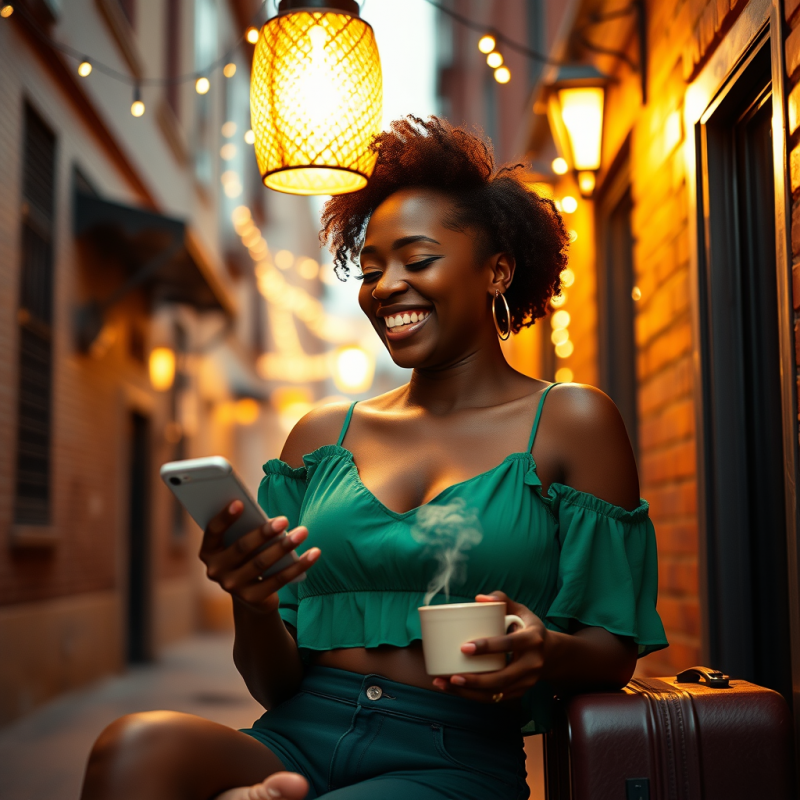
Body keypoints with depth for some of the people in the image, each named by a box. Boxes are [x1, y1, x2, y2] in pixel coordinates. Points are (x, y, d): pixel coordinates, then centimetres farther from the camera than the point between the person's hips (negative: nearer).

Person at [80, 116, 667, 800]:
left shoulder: (570, 423, 5)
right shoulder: (323, 435, 13)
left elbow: (614, 653, 5)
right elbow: (275, 684, 10)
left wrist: (548, 654, -18)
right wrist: (252, 606, -12)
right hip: (297, 741, 3)